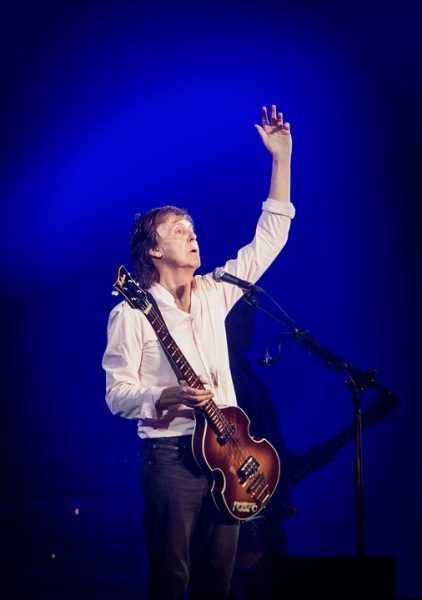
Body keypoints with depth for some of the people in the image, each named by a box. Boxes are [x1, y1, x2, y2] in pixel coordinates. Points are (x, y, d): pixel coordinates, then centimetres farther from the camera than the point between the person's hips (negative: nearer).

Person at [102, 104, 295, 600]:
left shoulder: (213, 293, 11)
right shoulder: (132, 313, -4)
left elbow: (269, 238, 12)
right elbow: (116, 392, -5)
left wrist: (281, 158, 9)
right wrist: (165, 399, -24)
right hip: (170, 456, -5)